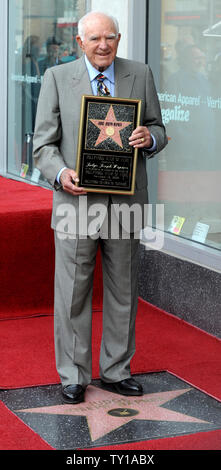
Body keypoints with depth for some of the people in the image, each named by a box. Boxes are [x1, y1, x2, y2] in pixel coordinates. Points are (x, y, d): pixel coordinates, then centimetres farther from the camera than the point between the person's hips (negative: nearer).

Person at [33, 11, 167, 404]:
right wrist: (61, 173, -19)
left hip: (125, 203, 2)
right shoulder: (57, 78, 1)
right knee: (72, 294, 3)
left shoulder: (141, 76, 7)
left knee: (123, 292, 11)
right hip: (77, 201, -2)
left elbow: (158, 130, 12)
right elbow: (44, 143, 0)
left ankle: (116, 371, 25)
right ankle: (73, 376, 16)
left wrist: (149, 138, -12)